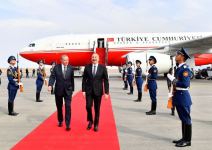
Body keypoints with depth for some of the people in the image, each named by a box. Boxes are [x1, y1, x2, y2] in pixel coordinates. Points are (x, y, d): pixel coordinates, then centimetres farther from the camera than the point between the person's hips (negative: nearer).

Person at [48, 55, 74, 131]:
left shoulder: (71, 68, 0)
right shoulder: (56, 67, -3)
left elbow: (72, 79, 4)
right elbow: (52, 77, -8)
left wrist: (72, 89, 8)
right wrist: (50, 85, -25)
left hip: (68, 90, -1)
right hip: (58, 90, 1)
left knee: (68, 107, -7)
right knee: (59, 107, 13)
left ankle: (68, 124, -3)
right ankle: (60, 121, 32)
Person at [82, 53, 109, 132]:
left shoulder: (103, 68, -3)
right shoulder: (87, 67, 1)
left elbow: (106, 81, -3)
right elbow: (84, 79, 4)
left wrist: (106, 92, -7)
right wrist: (83, 90, -3)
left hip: (98, 91, -1)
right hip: (89, 90, 1)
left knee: (97, 109, 6)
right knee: (88, 106, -6)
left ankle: (96, 124, 22)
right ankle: (90, 121, 20)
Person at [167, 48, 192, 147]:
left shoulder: (185, 69, -16)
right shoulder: (179, 68, 12)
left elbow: (185, 84, -24)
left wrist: (173, 80, -16)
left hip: (183, 97, -9)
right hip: (179, 96, 9)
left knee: (186, 119, 1)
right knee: (183, 119, 16)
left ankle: (187, 140, 12)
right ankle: (184, 138, 27)